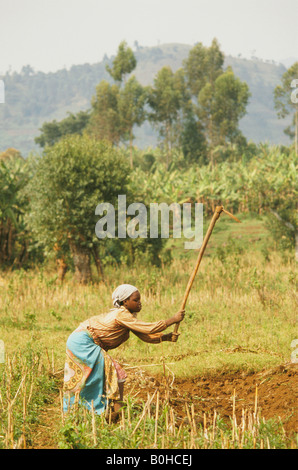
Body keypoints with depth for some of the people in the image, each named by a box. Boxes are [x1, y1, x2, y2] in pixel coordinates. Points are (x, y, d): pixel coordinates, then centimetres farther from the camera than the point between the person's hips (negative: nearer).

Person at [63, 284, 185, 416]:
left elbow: (146, 336, 6)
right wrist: (173, 319, -22)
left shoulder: (129, 317, 9)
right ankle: (118, 411, -12)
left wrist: (167, 337, -8)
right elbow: (150, 328, -26)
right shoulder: (121, 315, -22)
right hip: (82, 342, -10)